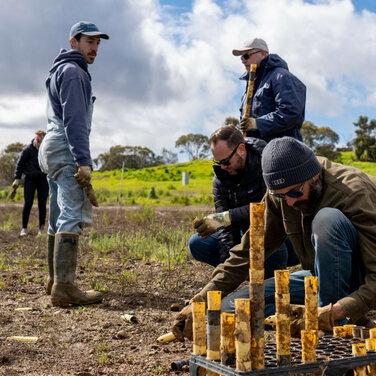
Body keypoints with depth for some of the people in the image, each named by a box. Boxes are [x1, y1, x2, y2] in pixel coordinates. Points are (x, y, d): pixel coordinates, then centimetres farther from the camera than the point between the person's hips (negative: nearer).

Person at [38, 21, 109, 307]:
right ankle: (64, 287, -23)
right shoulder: (73, 71, -6)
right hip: (66, 149, -11)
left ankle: (55, 280, 16)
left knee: (59, 218, 11)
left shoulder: (59, 71, 26)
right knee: (73, 216, -17)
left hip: (52, 149, 11)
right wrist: (83, 161, -23)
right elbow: (74, 120, -17)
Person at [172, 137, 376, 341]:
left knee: (328, 218, -34)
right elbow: (249, 251, -4)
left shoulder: (354, 192, -26)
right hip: (319, 277, 6)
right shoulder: (279, 195, -8)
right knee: (231, 307, -10)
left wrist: (331, 314, -42)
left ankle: (338, 323, -19)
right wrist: (202, 301, -13)